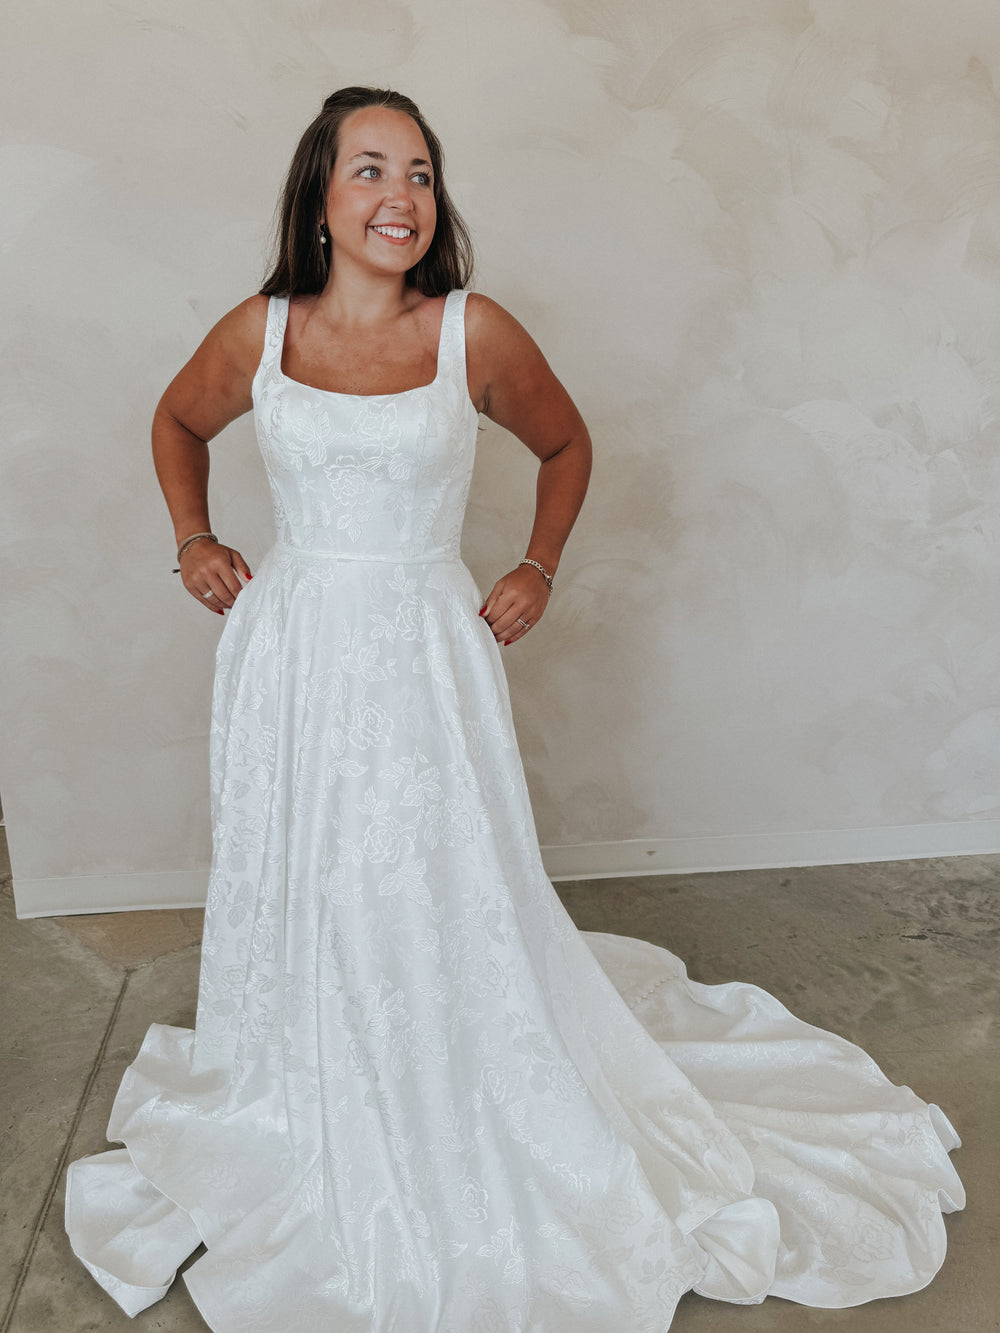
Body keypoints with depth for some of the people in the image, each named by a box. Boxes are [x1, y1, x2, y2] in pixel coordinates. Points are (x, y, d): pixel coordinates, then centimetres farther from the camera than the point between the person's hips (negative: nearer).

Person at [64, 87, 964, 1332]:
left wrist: (538, 569, 3)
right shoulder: (258, 333, 0)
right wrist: (193, 540, 8)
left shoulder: (476, 333, -5)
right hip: (288, 656, 2)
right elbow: (177, 423, 20)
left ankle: (464, 1172, 32)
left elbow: (567, 444, 12)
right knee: (294, 899, 14)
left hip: (425, 656, -2)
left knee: (442, 903, 5)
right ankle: (300, 1126, 42)